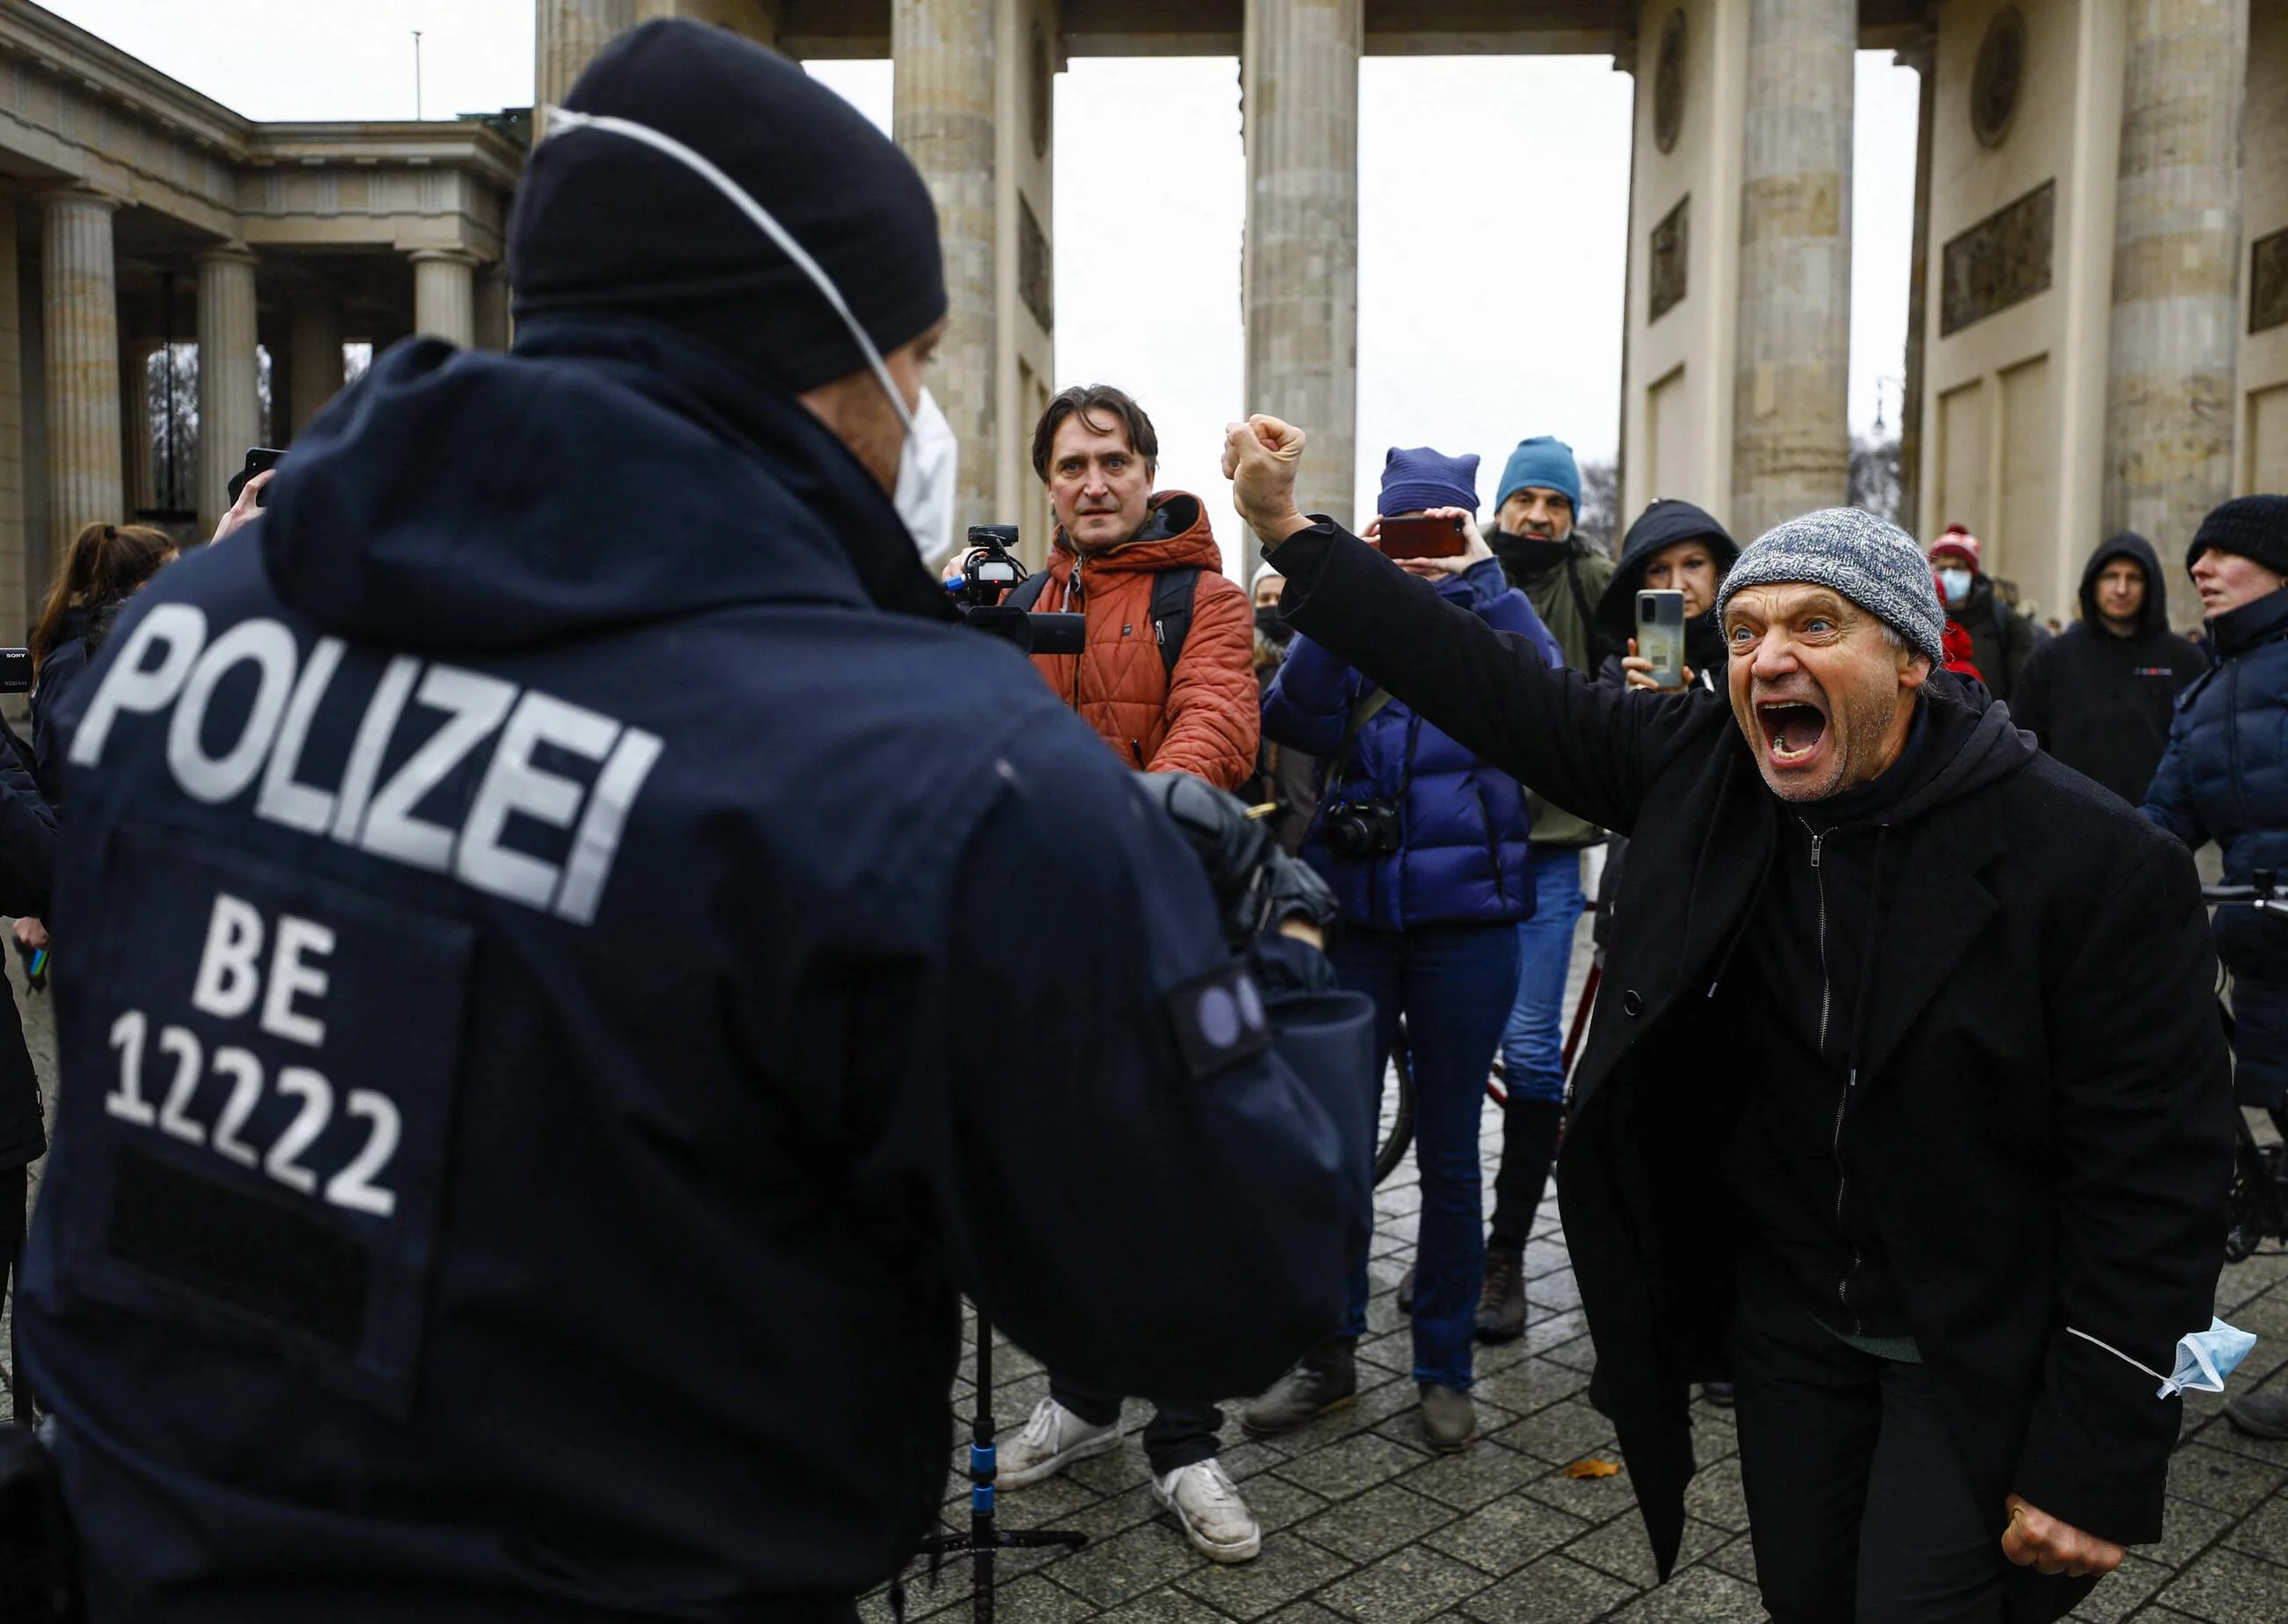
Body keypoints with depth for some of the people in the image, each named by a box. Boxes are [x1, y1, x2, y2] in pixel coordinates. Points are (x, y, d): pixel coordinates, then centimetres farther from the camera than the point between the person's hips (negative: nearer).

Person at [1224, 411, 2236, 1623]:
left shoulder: (2100, 864, -20)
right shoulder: (1697, 769, -9)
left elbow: (2157, 1185, -17)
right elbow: (1490, 684, -6)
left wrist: (2094, 1471, -16)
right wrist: (1285, 528, -8)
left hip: (1983, 1353, -3)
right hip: (1783, 1315, 4)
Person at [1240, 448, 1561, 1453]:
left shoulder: (1488, 621, 5)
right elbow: (1293, 717, -13)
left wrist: (1478, 572, -18)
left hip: (1465, 919, -1)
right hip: (1352, 911, 1)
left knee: (1448, 1152, 9)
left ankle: (1445, 1365, 25)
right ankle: (1329, 1355, 24)